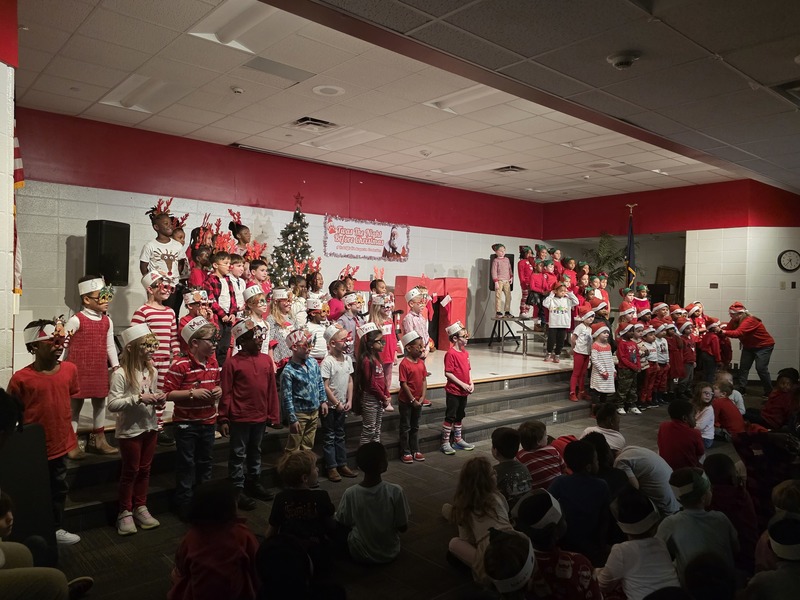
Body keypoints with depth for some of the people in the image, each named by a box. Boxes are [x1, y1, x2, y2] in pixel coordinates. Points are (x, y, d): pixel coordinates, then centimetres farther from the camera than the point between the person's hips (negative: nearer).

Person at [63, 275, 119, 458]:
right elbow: (64, 345, -8)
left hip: (100, 370, 6)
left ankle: (98, 439, 27)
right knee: (75, 405, 4)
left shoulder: (107, 321, 6)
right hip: (78, 371, -6)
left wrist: (115, 364, 8)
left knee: (100, 402, 14)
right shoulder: (76, 320, -11)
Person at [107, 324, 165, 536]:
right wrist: (139, 398, -28)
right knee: (130, 471, 7)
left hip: (150, 427, 6)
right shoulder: (121, 374, -18)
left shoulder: (152, 371, 3)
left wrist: (159, 399, -6)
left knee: (144, 470, 15)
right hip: (129, 430, -6)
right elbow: (112, 404, -23)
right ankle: (125, 512, 23)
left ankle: (140, 508, 29)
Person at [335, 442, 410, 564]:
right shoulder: (395, 491, -25)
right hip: (390, 553, 1)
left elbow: (342, 523, -5)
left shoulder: (350, 494, -22)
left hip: (360, 555, -1)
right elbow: (403, 527, -13)